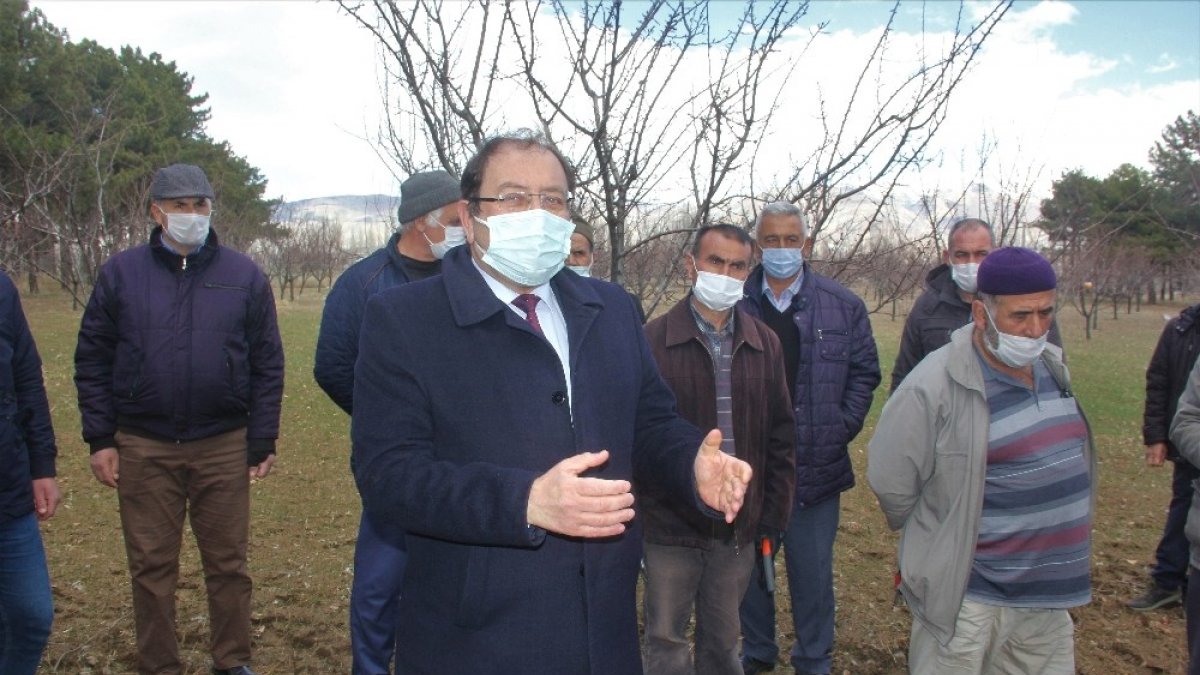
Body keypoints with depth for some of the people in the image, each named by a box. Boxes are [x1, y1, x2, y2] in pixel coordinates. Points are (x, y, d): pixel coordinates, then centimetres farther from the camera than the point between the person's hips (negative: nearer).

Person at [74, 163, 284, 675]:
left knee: (228, 563, 10)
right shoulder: (121, 273, 2)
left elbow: (267, 365, 3)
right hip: (144, 449, 0)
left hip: (224, 446, 0)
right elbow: (92, 360, 5)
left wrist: (263, 441, -1)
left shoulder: (244, 276, 2)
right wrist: (100, 439, -1)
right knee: (151, 566, 10)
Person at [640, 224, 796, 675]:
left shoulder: (765, 343, 4)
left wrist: (774, 516, 5)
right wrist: (649, 510, -9)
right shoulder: (653, 341, -8)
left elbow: (781, 436, 8)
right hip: (671, 526, -3)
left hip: (739, 527, 3)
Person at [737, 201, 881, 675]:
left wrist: (842, 429, 0)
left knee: (813, 572, 10)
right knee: (749, 566, 14)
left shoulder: (843, 306, 3)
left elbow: (864, 372, 8)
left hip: (816, 467, 0)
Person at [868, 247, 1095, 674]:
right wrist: (934, 544, 2)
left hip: (1049, 597, 7)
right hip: (968, 600, -7)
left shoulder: (1052, 367, 5)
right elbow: (889, 480, -13)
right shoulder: (934, 387, -20)